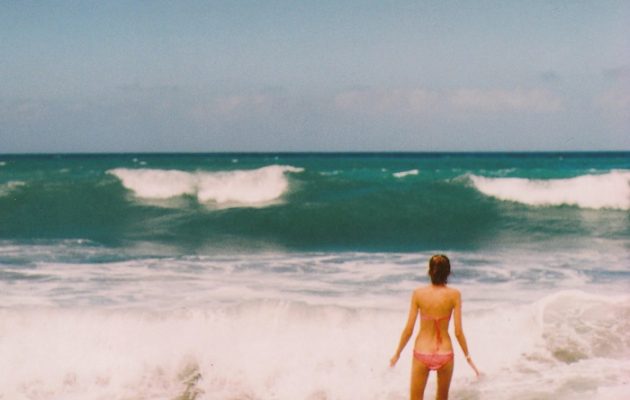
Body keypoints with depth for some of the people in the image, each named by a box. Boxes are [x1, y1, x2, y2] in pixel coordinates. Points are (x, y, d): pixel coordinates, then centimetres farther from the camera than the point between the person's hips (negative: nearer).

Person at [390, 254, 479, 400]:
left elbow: (409, 329, -6)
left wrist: (397, 353, 7)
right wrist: (468, 356, 4)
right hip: (445, 354, 0)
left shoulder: (418, 293, -9)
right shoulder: (454, 294, -10)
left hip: (422, 353, 0)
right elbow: (458, 332, -9)